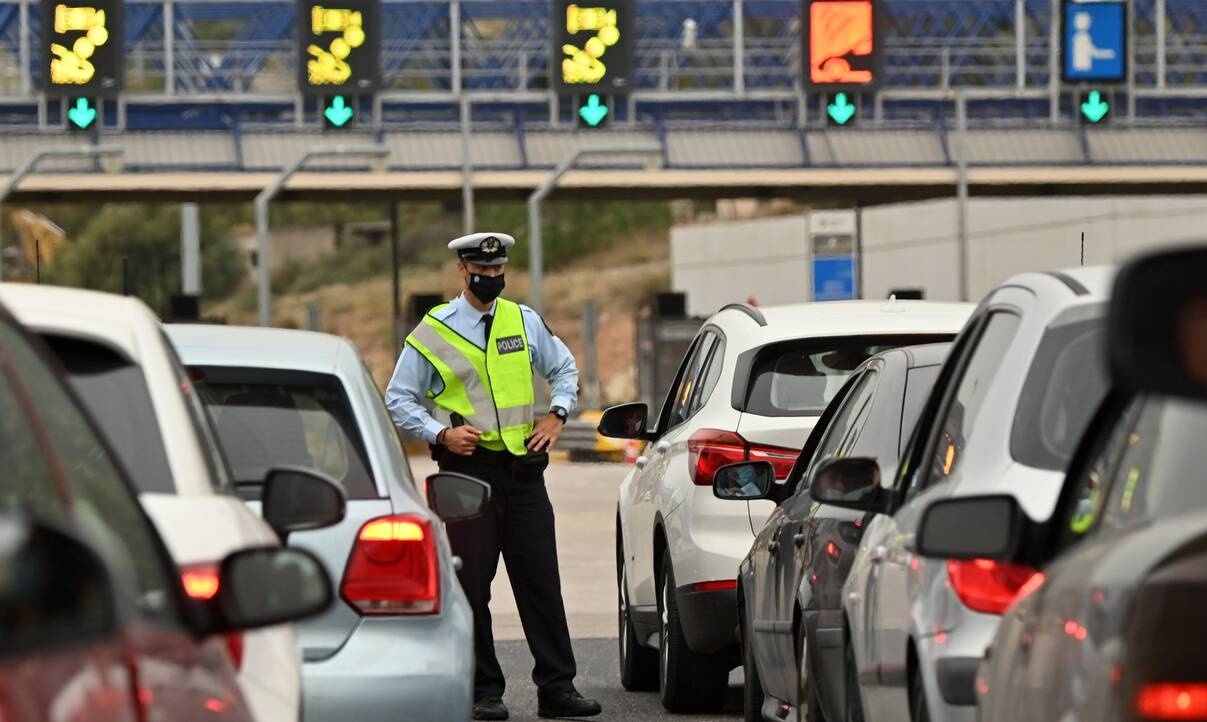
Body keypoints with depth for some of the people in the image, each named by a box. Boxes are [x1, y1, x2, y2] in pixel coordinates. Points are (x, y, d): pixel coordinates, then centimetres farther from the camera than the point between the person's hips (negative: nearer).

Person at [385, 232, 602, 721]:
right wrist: (441, 433, -10)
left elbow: (564, 368, 23)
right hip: (468, 466, -3)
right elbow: (398, 400, 3)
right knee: (472, 585, -1)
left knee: (540, 580, 2)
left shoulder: (524, 321, 10)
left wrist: (556, 415, 7)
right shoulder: (433, 332, 0)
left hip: (524, 467, 3)